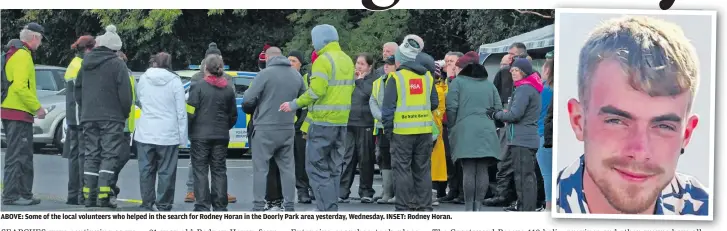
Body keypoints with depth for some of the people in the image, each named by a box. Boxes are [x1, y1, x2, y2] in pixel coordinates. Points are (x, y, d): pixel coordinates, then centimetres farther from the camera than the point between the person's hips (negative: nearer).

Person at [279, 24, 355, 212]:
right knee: (334, 168, 13)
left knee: (316, 168, -4)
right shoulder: (347, 60, 13)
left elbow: (316, 91, -20)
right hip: (342, 121, 8)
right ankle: (331, 207, 16)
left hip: (323, 121, -8)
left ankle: (327, 209, -9)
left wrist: (295, 104, -12)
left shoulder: (323, 60, -12)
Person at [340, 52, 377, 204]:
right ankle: (342, 192, -1)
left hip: (365, 126, -3)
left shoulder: (373, 80, 3)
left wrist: (360, 80, -8)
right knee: (347, 159, -1)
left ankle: (366, 192, 12)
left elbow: (371, 93, -16)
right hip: (349, 124, 3)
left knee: (365, 160, 3)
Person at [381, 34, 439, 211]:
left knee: (402, 169, 2)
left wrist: (388, 129, 1)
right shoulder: (427, 76, 7)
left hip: (402, 132, -5)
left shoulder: (396, 77, -8)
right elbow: (434, 104, 13)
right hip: (424, 130, 5)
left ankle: (404, 208, 0)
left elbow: (388, 107, -8)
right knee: (423, 169, 11)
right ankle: (424, 207, 13)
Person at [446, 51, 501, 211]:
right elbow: (498, 108, 12)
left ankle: (469, 208, -5)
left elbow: (451, 108, -3)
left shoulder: (458, 82, 4)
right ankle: (477, 206, 1)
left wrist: (452, 126, 9)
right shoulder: (489, 84, 17)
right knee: (483, 171, 3)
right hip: (487, 132, 4)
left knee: (468, 171, -5)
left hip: (465, 131, -4)